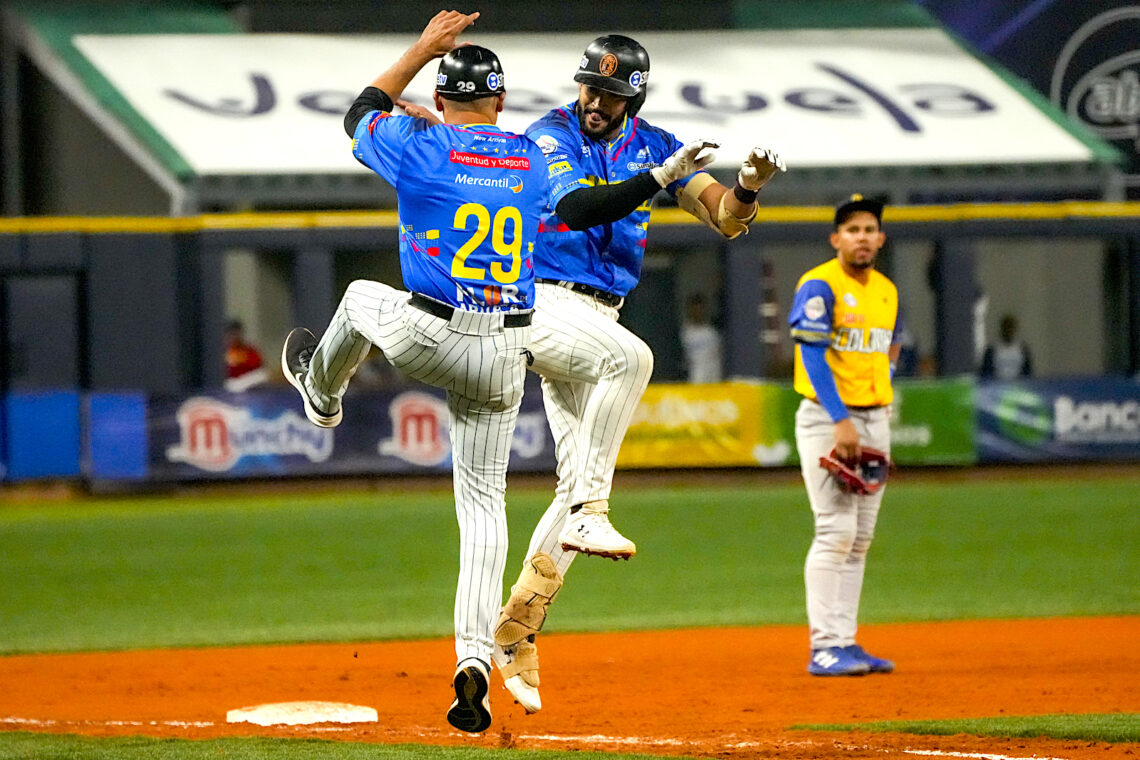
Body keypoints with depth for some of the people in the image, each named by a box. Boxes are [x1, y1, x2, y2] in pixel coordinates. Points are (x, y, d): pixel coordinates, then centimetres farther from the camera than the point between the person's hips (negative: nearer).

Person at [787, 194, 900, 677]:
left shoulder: (886, 290, 13)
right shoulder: (820, 286, -10)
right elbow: (813, 356, -19)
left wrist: (882, 395, 11)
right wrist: (841, 421, -26)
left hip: (873, 420, 8)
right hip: (827, 417, -8)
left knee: (861, 537, 7)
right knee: (836, 531, -13)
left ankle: (846, 644, 10)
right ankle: (825, 648, -14)